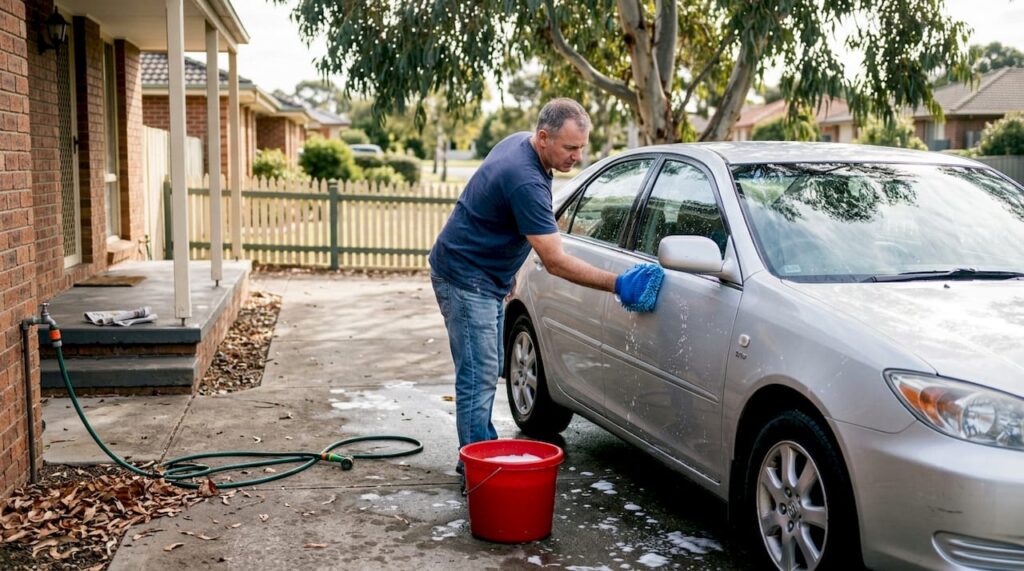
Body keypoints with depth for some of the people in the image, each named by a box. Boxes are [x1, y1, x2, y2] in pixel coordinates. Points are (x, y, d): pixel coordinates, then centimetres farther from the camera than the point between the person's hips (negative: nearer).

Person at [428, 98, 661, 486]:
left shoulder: (519, 143, 2)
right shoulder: (525, 181, -29)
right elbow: (556, 263, -28)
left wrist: (505, 275, 21)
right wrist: (617, 284, -26)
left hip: (487, 277, 10)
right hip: (465, 277, -10)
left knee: (488, 372, 15)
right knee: (478, 377, -8)